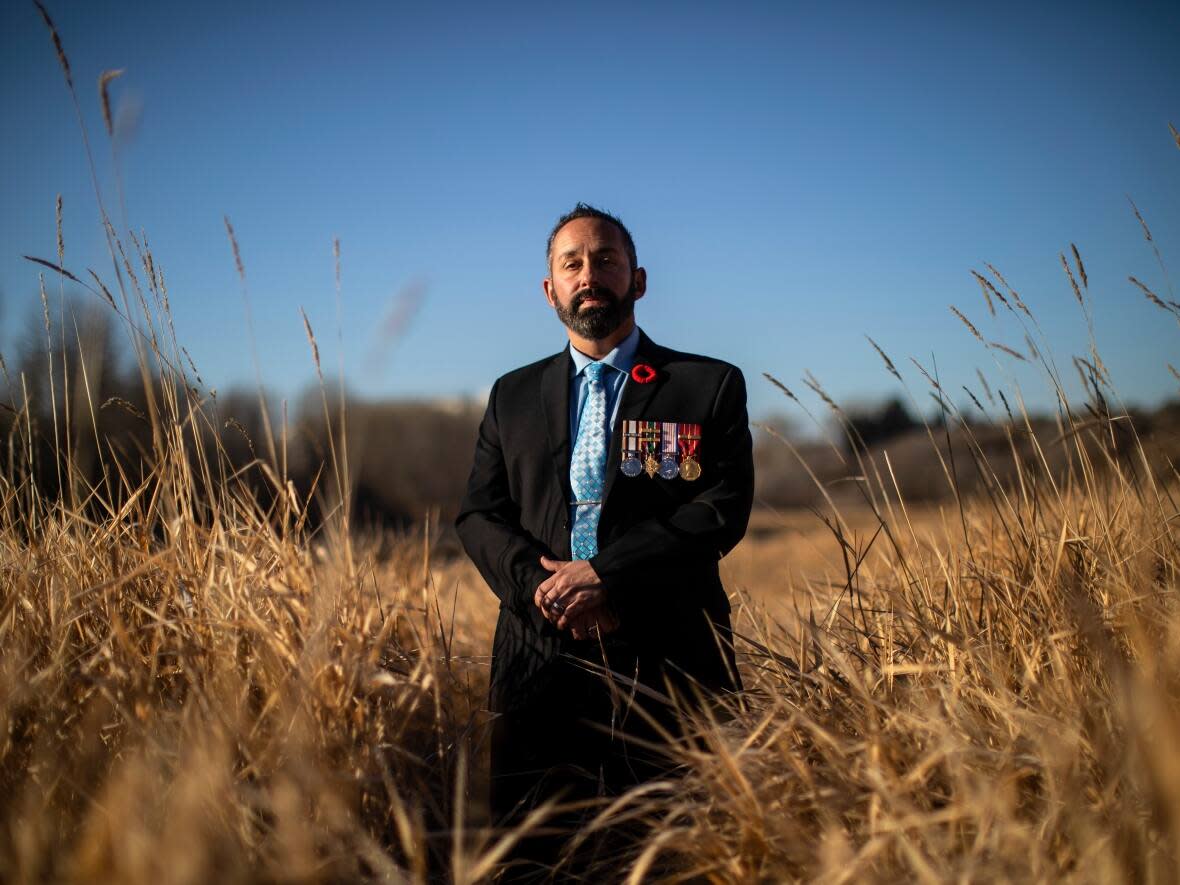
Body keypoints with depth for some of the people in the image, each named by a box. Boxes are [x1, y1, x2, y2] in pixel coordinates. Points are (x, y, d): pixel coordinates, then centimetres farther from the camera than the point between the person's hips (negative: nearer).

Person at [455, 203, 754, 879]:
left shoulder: (710, 385, 5)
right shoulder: (513, 395, 16)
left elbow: (723, 509, -6)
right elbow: (479, 514, 9)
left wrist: (604, 574, -14)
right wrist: (546, 590, -9)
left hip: (664, 662, -2)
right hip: (539, 659, 3)